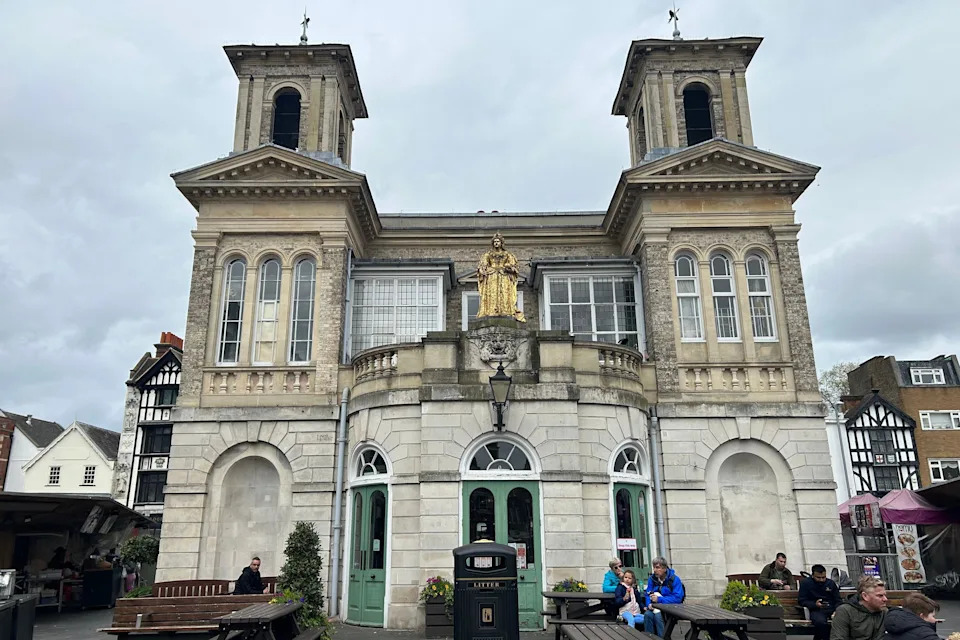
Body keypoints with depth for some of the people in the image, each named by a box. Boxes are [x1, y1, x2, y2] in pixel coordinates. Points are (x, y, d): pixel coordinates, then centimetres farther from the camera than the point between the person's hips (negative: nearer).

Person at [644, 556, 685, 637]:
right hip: (656, 607, 4)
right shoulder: (652, 578, 5)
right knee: (647, 614, -28)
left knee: (658, 616, -34)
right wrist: (650, 604, -15)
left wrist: (659, 599, -23)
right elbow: (648, 595, 9)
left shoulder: (675, 579, -10)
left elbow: (677, 598, -18)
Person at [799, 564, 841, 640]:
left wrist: (836, 610, -8)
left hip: (832, 609, 4)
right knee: (821, 622, -38)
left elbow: (838, 600, 14)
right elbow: (801, 601, 2)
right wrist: (815, 604, -15)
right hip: (816, 610, -4)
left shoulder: (831, 583, 15)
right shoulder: (806, 583, 4)